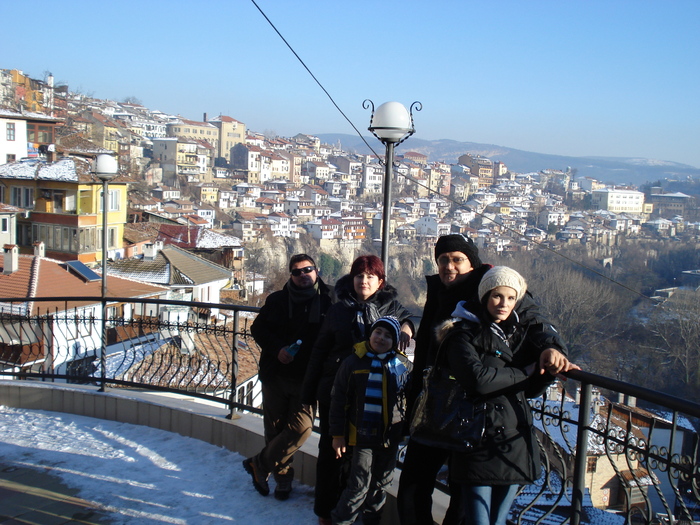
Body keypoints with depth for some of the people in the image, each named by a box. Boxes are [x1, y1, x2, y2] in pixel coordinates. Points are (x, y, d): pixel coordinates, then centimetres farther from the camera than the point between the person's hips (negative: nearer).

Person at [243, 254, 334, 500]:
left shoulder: (327, 301, -2)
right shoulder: (277, 300, 5)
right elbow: (257, 328, 8)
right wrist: (277, 349, -8)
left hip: (307, 378, -2)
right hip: (275, 375, 2)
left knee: (301, 427, -10)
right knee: (275, 428, 8)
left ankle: (259, 464, 9)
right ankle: (283, 476, 27)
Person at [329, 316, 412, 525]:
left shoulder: (404, 365, 0)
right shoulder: (354, 362, -5)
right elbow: (339, 400, -2)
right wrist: (338, 434, -3)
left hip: (391, 437, 3)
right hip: (363, 435, -3)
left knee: (381, 485, 15)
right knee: (359, 486, -4)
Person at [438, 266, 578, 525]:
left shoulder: (519, 333, 13)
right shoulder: (464, 335, -7)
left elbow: (532, 389, 5)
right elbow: (478, 379, -23)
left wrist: (551, 352, -14)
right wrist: (525, 372, -12)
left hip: (516, 446, 6)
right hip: (479, 446, -6)